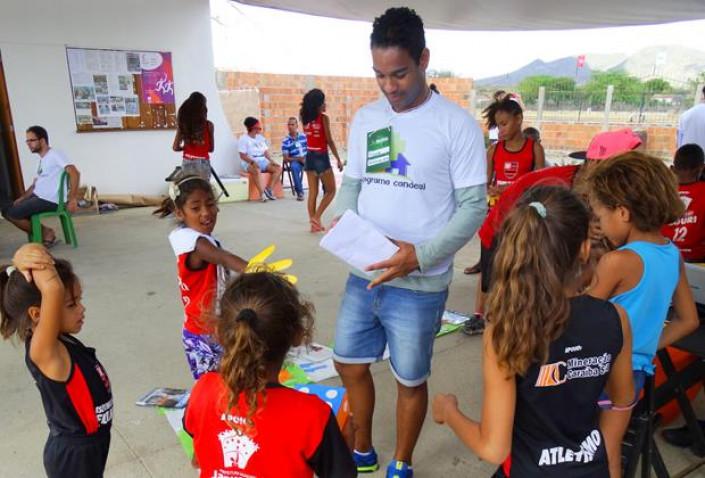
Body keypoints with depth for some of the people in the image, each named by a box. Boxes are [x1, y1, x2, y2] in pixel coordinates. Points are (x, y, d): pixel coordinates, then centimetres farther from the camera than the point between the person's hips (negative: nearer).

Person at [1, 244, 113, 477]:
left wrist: (24, 259, -23)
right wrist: (30, 258, -32)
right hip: (73, 456, -7)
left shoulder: (60, 339, -8)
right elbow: (53, 290, -49)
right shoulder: (42, 350, -29)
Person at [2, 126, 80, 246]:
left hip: (49, 201, -10)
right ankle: (45, 233, 6)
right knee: (7, 211, 10)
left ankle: (45, 233, 1)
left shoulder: (54, 155, -11)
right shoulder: (42, 159, 19)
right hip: (38, 197, 10)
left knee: (12, 213, -16)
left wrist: (73, 199, -29)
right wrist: (21, 198, 9)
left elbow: (75, 173, -24)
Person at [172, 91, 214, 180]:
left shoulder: (183, 124, 0)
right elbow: (211, 148, 1)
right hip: (202, 163, -3)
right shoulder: (208, 125, -7)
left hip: (187, 163, 3)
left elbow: (175, 147, 2)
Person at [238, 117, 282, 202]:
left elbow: (266, 152, 13)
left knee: (278, 168, -15)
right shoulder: (243, 139, -2)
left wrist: (271, 161, -5)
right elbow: (243, 156, -10)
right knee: (256, 170, -40)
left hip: (262, 161, 7)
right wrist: (253, 162, -26)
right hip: (249, 162, -6)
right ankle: (262, 193, -34)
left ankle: (268, 189, -17)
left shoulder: (261, 137, 18)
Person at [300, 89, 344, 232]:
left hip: (310, 157, 6)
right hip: (321, 157, -6)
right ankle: (316, 217, -3)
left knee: (313, 192, 10)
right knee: (330, 191, 8)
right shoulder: (324, 118, -11)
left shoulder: (305, 119, 5)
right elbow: (329, 141, -12)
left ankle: (314, 224, 13)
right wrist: (338, 159, -6)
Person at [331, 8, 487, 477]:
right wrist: (341, 221, -8)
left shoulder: (456, 124, -10)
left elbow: (474, 206, -11)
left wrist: (421, 255, -23)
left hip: (419, 285, -5)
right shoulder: (365, 118, 6)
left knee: (410, 380, 12)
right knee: (350, 365, 18)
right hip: (363, 275, 5)